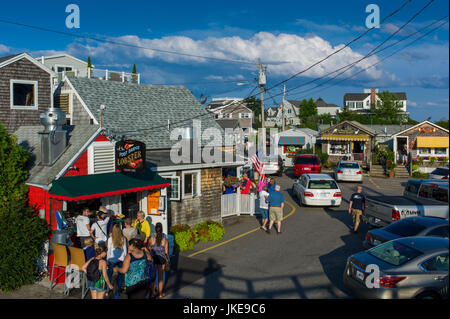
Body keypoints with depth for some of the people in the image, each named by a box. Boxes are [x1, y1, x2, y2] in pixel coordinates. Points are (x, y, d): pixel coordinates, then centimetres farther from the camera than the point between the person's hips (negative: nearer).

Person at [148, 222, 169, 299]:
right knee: (160, 277, 14)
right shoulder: (165, 240, -12)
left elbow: (149, 248, 3)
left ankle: (152, 293, 27)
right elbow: (166, 252, -5)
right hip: (161, 258, 0)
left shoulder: (152, 239, -11)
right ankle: (160, 294, 25)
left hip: (153, 258, 0)